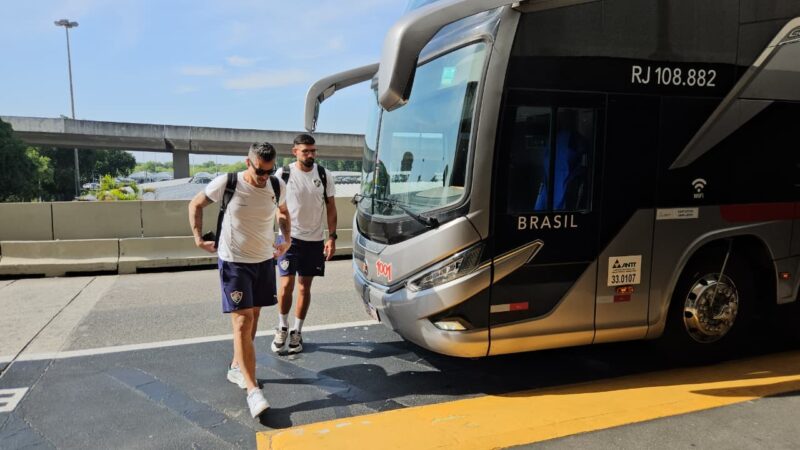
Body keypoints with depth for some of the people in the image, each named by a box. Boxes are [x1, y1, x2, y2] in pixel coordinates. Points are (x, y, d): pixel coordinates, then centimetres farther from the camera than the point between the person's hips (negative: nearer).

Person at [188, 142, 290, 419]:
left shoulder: (278, 186, -4)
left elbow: (282, 212, 18)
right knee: (243, 323, -11)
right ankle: (253, 390, -11)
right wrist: (198, 237, -4)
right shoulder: (227, 183, -15)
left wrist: (287, 239, 6)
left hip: (264, 260, 5)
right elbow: (196, 204, 2)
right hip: (234, 262, -5)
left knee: (253, 316, 15)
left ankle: (236, 367, 35)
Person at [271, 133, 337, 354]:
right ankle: (282, 328, 19)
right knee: (286, 285, -5)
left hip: (315, 240, 2)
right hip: (289, 237, -2)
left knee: (305, 288, 8)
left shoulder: (324, 175, 0)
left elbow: (331, 207, 6)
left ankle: (296, 332, 22)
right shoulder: (283, 174, -6)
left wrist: (332, 237, -2)